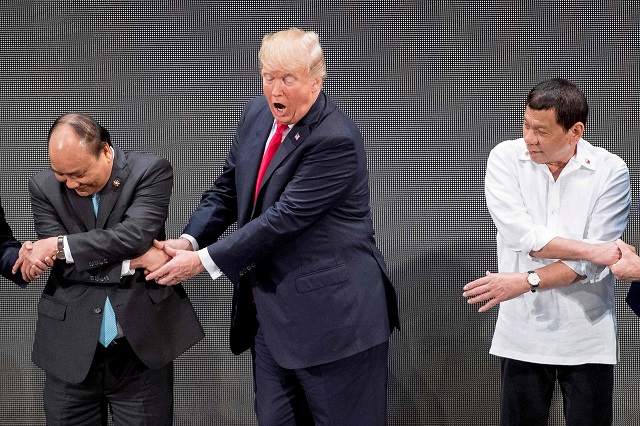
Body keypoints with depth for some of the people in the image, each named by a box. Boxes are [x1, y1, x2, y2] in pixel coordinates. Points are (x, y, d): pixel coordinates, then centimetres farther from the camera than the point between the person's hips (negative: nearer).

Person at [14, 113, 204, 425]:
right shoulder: (44, 187, 2)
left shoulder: (151, 171, -4)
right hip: (72, 353, 2)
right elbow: (64, 268, -7)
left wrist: (59, 245, -17)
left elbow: (136, 235, -19)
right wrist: (133, 262, -16)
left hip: (142, 346, -2)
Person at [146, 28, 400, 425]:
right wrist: (189, 240, -3)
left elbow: (284, 217, -21)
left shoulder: (336, 140, -19)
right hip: (269, 315, 8)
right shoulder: (257, 114, 6)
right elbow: (227, 187, 14)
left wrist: (204, 260, -16)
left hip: (333, 315, -7)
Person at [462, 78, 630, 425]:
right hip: (522, 333, 1)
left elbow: (590, 266, -13)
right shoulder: (505, 158, -4)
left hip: (586, 338, 0)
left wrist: (526, 281, -19)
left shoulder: (610, 171, -7)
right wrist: (592, 250, -16)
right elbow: (521, 237, -16)